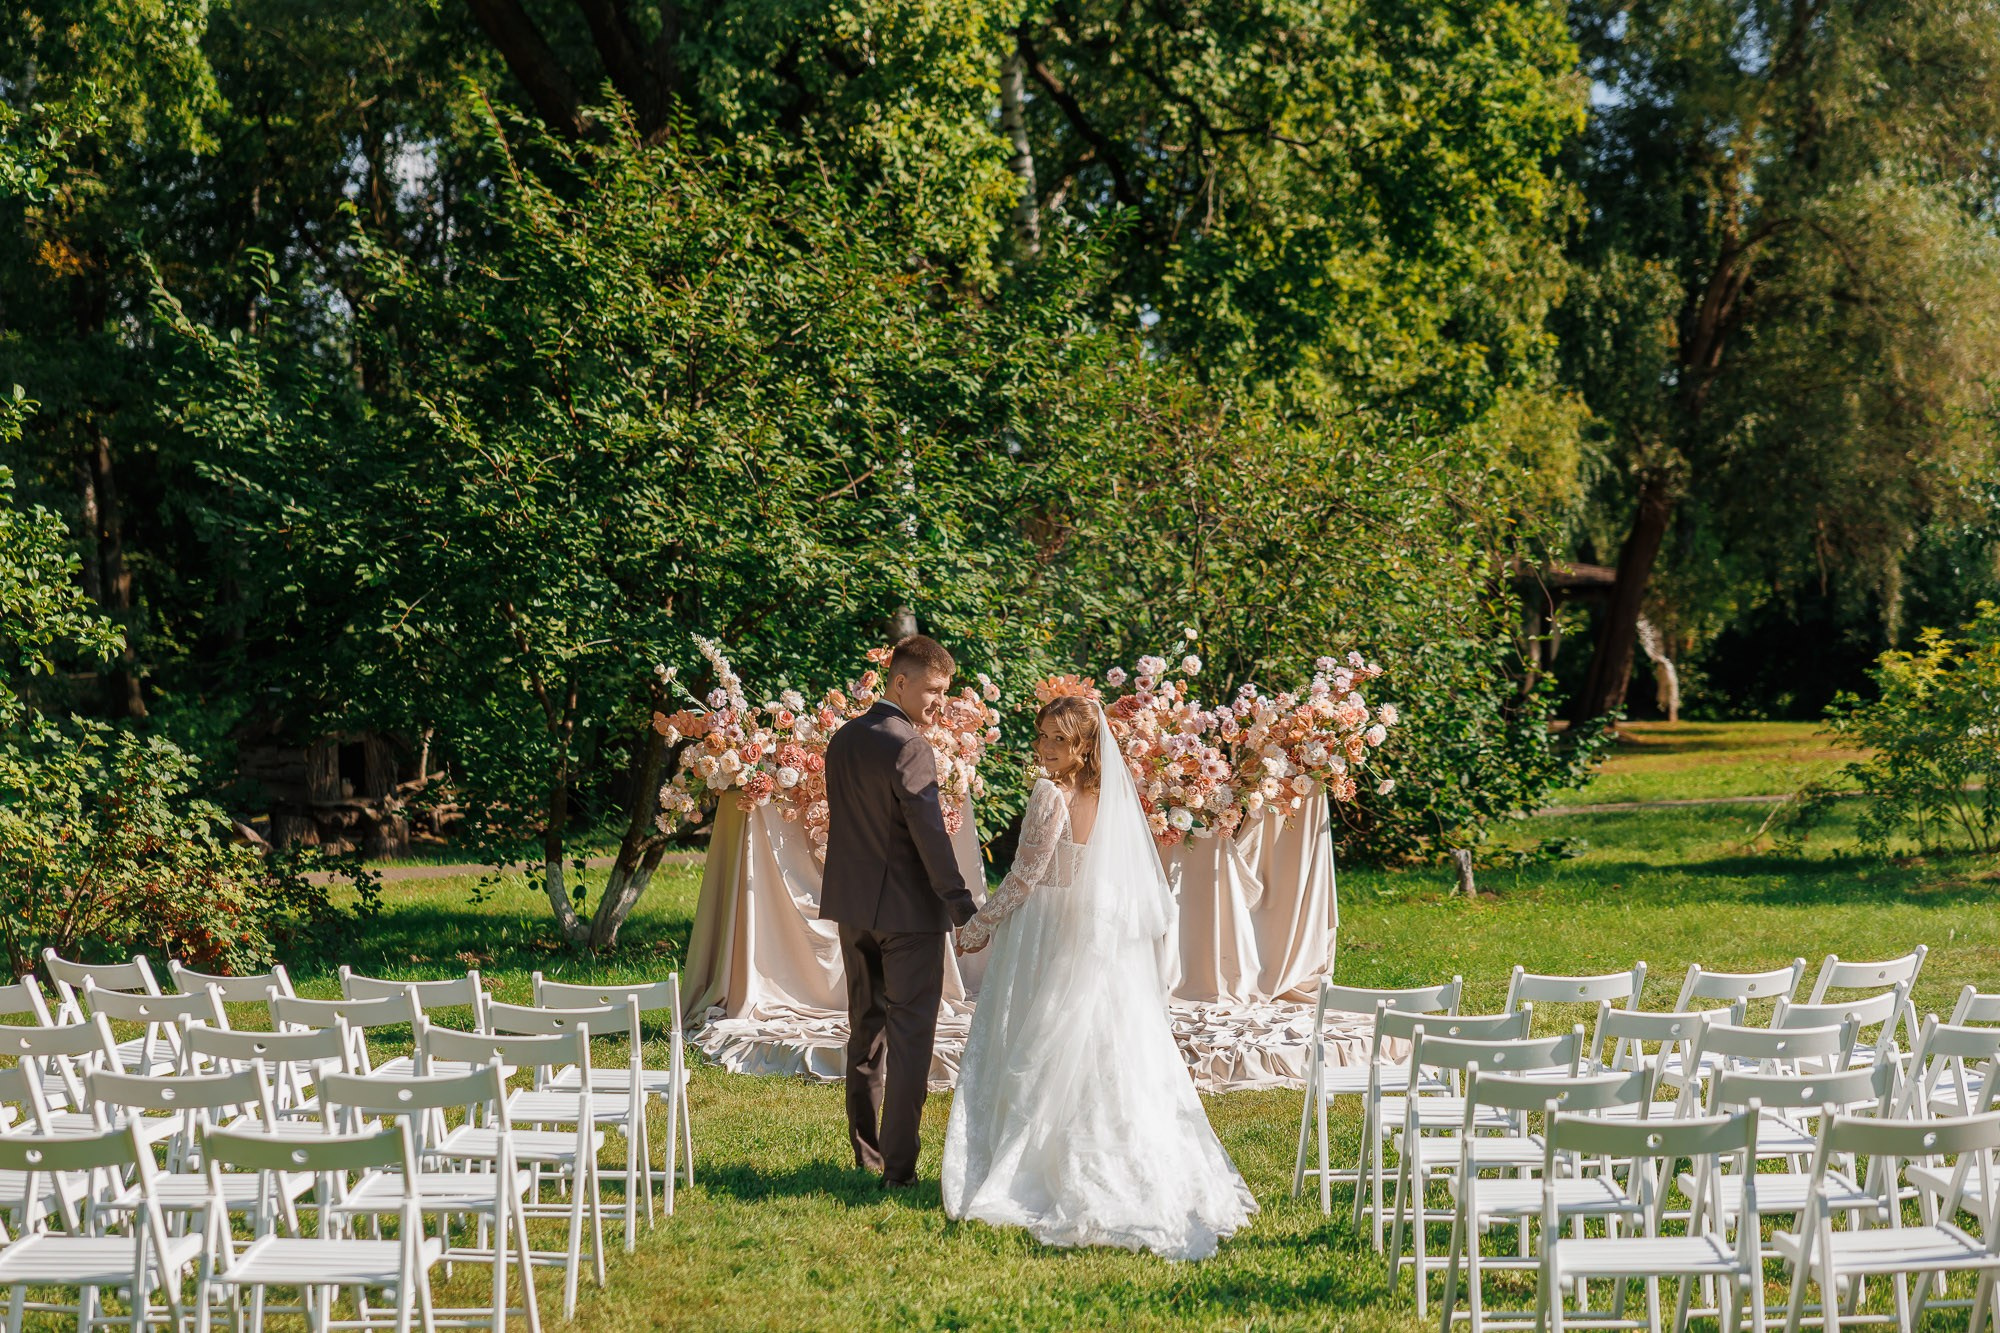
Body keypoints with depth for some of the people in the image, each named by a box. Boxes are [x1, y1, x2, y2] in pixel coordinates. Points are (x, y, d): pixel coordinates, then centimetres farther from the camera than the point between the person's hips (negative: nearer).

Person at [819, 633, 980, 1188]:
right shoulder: (908, 747, -18)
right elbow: (930, 834, -21)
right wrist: (963, 908, -19)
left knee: (866, 1029, 17)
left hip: (852, 907, 8)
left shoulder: (842, 740, 8)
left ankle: (866, 1155, 22)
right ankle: (898, 1165, -4)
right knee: (909, 1036, -3)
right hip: (907, 910, -8)